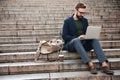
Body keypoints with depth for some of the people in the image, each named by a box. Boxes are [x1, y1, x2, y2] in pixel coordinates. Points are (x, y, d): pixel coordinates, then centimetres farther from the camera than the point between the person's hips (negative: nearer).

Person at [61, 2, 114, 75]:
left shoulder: (85, 20, 17)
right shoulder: (67, 21, 2)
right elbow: (64, 36, -7)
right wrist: (77, 37, -22)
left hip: (83, 44, 4)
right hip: (71, 44, -4)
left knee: (95, 39, -26)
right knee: (76, 40, -39)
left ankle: (104, 65, -41)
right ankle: (90, 65, -50)